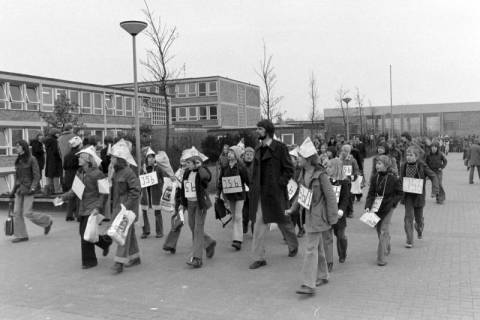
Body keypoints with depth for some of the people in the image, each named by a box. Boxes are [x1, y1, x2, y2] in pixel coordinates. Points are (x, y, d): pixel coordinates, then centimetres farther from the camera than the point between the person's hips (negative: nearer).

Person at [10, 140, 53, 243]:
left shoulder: (32, 159, -9)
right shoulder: (18, 161, 10)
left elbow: (37, 176, -11)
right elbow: (17, 177, 17)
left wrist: (33, 188, -20)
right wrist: (14, 190, 16)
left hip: (28, 189, -7)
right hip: (19, 189, 7)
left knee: (28, 213, -8)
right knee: (17, 212, 2)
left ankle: (47, 221, 15)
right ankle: (20, 235, 10)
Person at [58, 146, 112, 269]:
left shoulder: (97, 174, -12)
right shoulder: (79, 173, 9)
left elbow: (103, 194, -12)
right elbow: (74, 190, 11)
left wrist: (98, 208, -21)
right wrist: (63, 197, -4)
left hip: (93, 209, -7)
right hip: (82, 210, 7)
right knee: (84, 234, 13)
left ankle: (89, 261, 9)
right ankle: (105, 242, 36)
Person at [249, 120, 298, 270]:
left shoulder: (280, 147, -9)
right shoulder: (259, 149, 10)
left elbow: (289, 169, -9)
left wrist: (280, 184, -17)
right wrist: (254, 186, 6)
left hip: (275, 192, -5)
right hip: (261, 192, 5)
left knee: (283, 220, 12)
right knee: (259, 223, -1)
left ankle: (293, 245, 39)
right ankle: (259, 257, 3)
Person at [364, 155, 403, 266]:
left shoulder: (393, 178, -10)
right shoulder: (374, 177, 0)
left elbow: (399, 194, -1)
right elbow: (371, 193, 0)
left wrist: (391, 203, -13)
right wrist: (367, 206, -13)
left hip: (387, 207, -4)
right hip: (376, 206, 4)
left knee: (384, 231, -8)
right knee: (379, 229, 14)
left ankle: (381, 258, -5)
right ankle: (386, 248, 40)